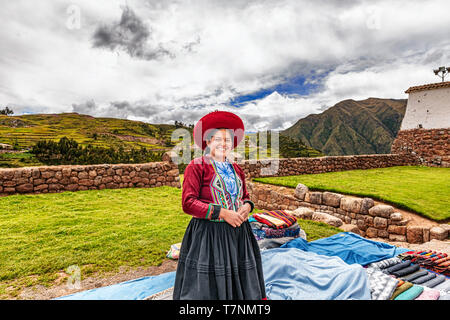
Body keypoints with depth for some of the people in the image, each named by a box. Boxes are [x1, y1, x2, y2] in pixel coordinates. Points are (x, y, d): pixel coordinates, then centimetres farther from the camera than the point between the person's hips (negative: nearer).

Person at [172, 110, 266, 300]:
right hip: (207, 235, -5)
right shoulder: (196, 166, -7)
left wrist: (247, 206, -5)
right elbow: (188, 203, -14)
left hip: (238, 234, 6)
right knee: (206, 287, 5)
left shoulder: (236, 169, 11)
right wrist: (222, 213, -19)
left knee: (241, 286, 14)